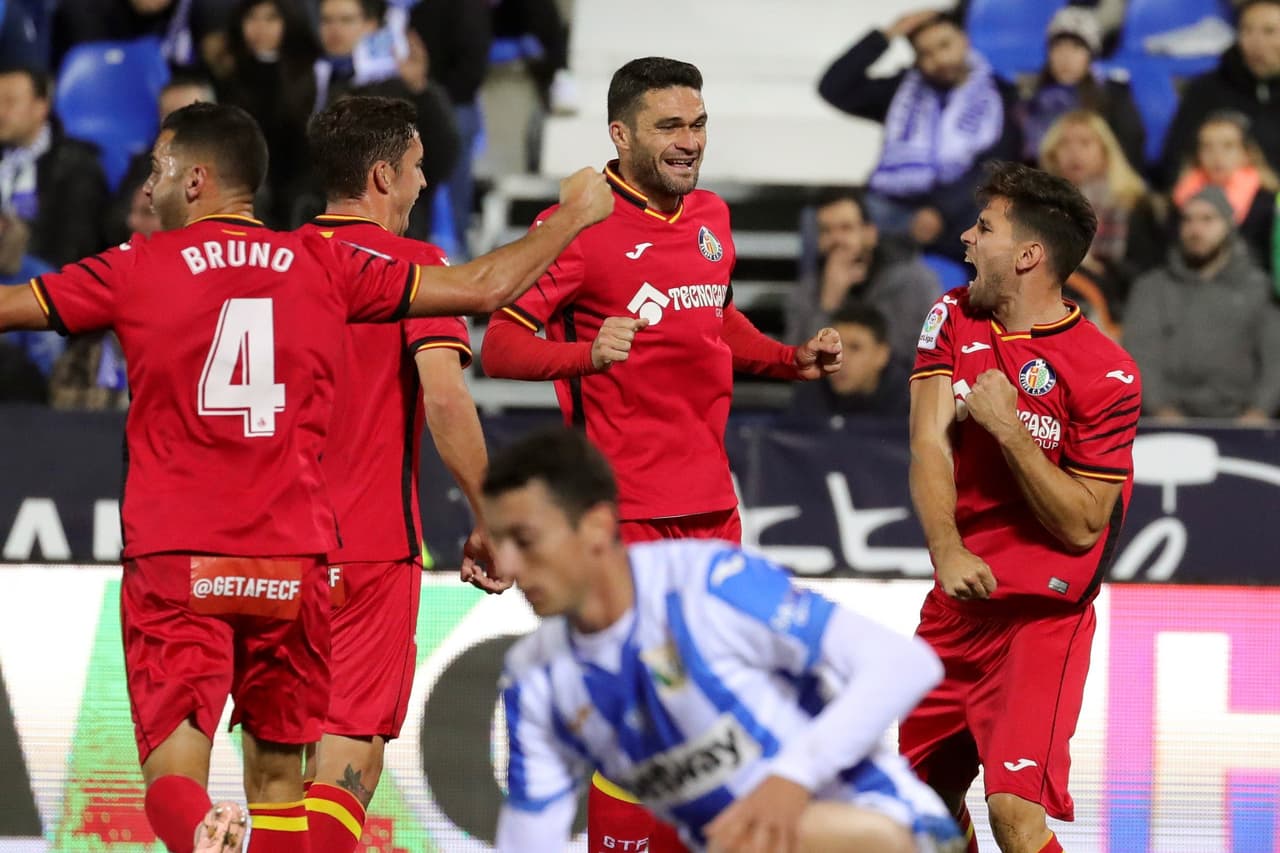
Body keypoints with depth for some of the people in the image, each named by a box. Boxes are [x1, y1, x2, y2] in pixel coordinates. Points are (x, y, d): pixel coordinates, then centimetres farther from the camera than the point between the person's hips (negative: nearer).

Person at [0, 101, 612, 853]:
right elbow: (484, 286, 9)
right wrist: (573, 217, 25)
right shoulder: (326, 265, 6)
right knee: (277, 770, 15)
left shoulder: (137, 269, 0)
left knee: (175, 774, -8)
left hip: (174, 563, -3)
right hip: (294, 560, 3)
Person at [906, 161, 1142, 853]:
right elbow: (929, 441, -7)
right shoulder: (954, 318, 4)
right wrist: (946, 550, -24)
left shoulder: (1106, 374, -13)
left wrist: (1007, 427, -21)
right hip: (959, 599, 6)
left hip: (1044, 614, -6)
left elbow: (1082, 524, -13)